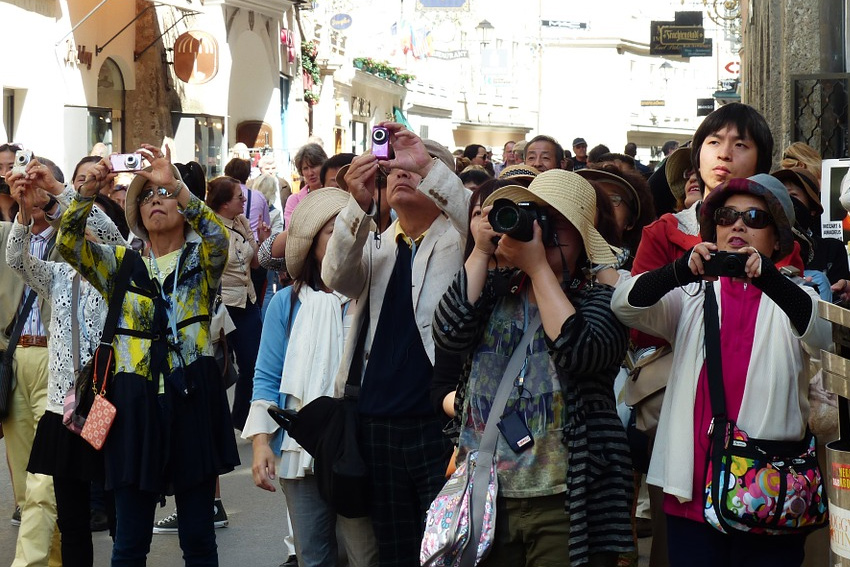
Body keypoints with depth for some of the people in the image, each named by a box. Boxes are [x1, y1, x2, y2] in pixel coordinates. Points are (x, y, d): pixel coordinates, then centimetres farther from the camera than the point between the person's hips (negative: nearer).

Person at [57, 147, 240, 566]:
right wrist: (87, 191, -16)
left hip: (193, 398, -1)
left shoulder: (201, 259, 6)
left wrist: (174, 183, -24)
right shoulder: (121, 264, 12)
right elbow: (68, 244, -1)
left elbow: (219, 237, -16)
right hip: (135, 401, 2)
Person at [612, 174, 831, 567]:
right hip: (693, 486, 2)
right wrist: (683, 269, -26)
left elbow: (823, 333, -17)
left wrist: (766, 275, -35)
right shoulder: (694, 296, 11)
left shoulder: (791, 297, 6)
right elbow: (625, 305, -6)